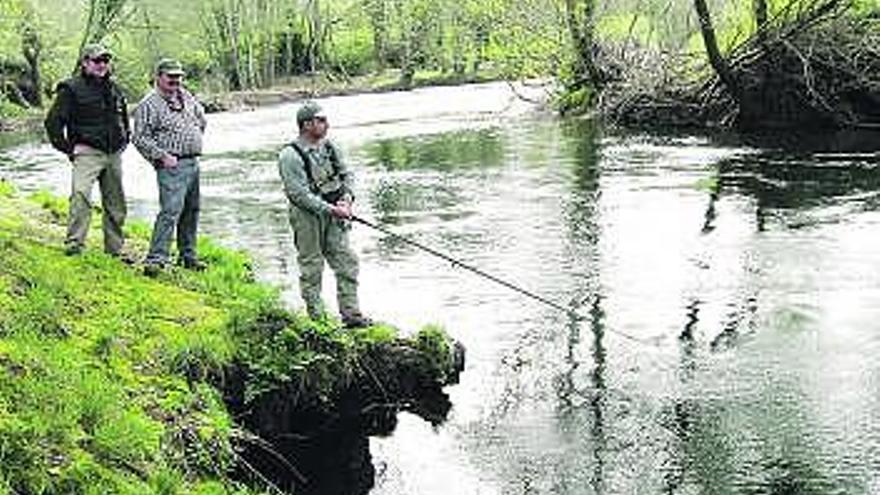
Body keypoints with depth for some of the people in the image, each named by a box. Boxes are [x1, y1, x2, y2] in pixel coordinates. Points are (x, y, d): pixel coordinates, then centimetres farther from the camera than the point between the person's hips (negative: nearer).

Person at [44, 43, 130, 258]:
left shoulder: (114, 89, 15)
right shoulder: (71, 89, -5)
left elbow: (124, 119, 32)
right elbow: (52, 122, -7)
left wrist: (124, 141, 19)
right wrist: (69, 148, -9)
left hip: (114, 155, 6)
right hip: (87, 153, -6)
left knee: (116, 204, 9)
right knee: (81, 196, -23)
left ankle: (115, 249, 19)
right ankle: (74, 244, -21)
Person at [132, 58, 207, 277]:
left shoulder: (186, 97, 15)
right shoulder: (149, 105, -8)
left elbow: (202, 118, 32)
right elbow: (140, 138, -12)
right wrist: (162, 156, -17)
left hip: (193, 163, 8)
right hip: (171, 166, -8)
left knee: (191, 211, 13)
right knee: (170, 211, -18)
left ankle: (188, 256, 24)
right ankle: (155, 259, -19)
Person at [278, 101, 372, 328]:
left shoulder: (329, 147, 6)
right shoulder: (290, 156, -15)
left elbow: (346, 174, 13)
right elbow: (300, 194, -20)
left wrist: (347, 198, -6)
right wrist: (331, 209, -22)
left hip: (333, 215, 6)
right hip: (307, 217, -6)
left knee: (346, 261, 3)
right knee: (311, 267, 3)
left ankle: (351, 314, 9)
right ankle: (316, 317, 13)